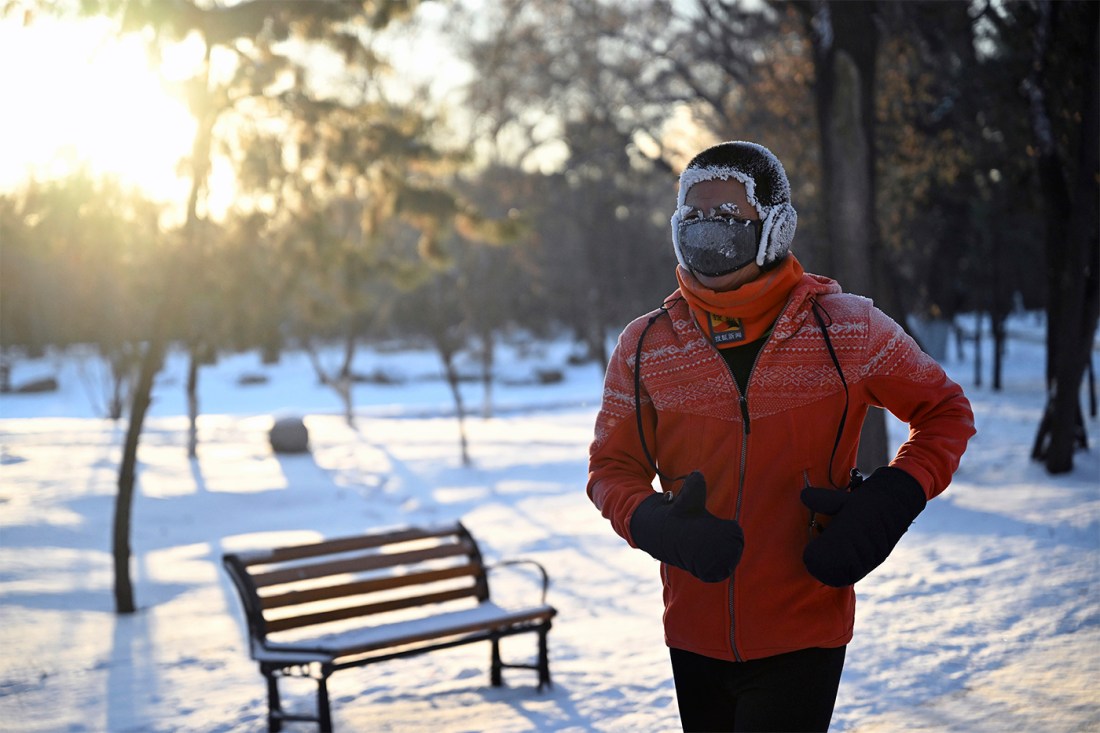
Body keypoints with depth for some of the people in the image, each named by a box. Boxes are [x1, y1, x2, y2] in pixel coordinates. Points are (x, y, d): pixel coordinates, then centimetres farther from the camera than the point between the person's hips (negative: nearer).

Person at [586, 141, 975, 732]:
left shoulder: (844, 330, -7)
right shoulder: (645, 348, -2)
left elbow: (944, 412, 5)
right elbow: (612, 469, 6)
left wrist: (892, 500, -12)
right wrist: (654, 524, -16)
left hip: (802, 635, -3)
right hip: (694, 634, 3)